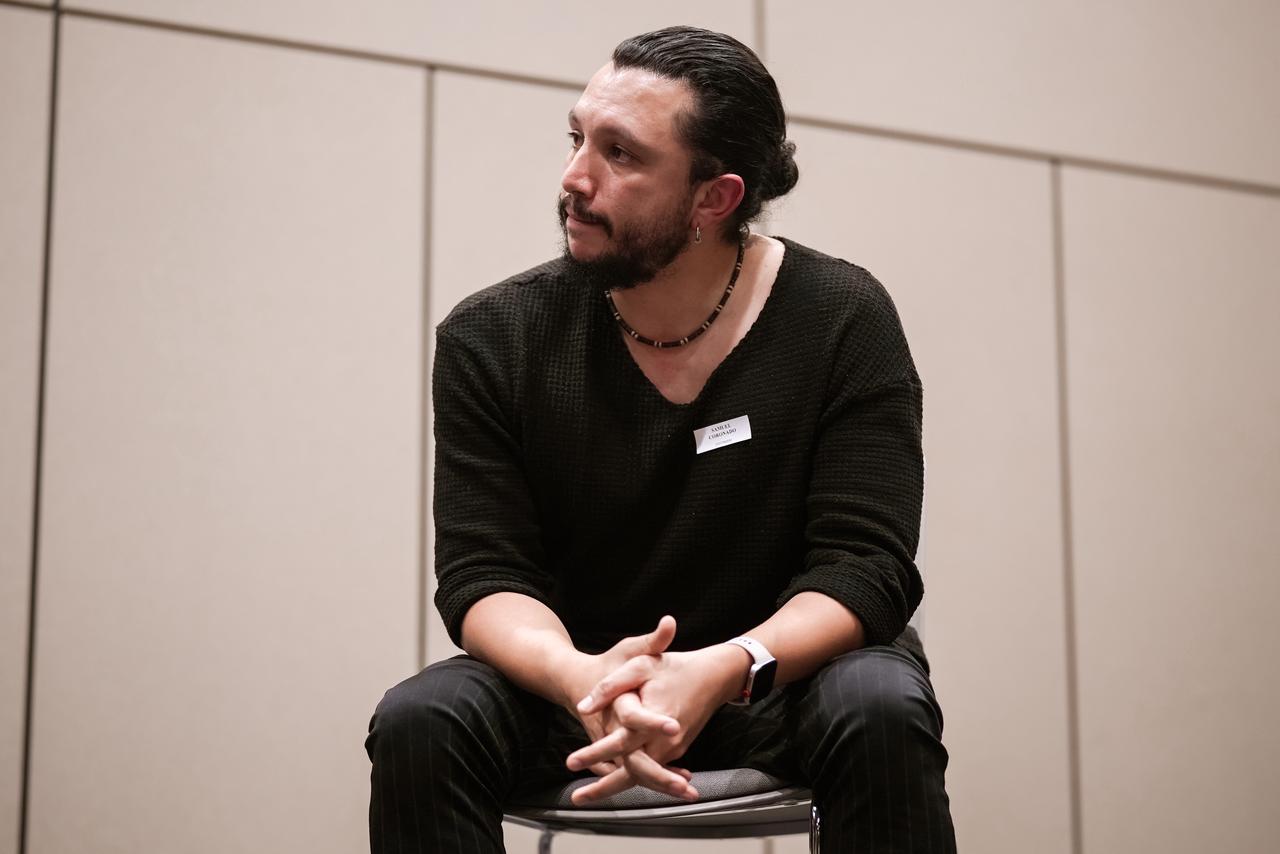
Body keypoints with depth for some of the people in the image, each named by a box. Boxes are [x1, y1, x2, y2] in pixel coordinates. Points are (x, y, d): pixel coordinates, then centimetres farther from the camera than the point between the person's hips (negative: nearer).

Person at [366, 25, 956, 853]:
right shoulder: (491, 339, -8)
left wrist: (725, 670, -35)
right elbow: (482, 574, -11)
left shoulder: (842, 320, -12)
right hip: (579, 677, 2)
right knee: (419, 723, -27)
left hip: (782, 671, -1)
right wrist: (583, 678, -34)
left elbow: (863, 564, -15)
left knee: (882, 712, -33)